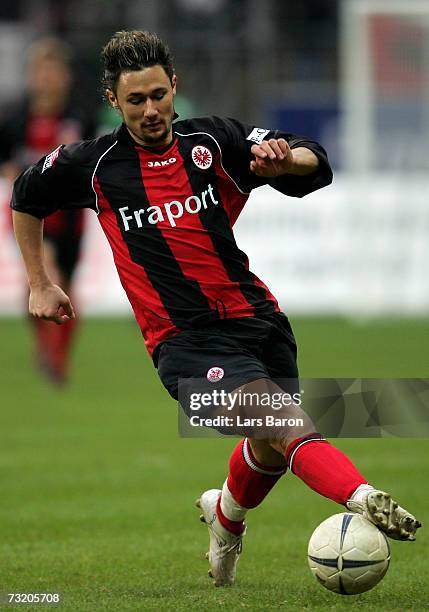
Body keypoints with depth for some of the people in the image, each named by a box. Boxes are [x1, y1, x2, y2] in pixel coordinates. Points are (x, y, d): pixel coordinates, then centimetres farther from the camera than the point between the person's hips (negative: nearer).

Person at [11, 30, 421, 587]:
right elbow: (25, 200, 22)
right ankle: (365, 502, -47)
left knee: (272, 451, 17)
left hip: (258, 320, 4)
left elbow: (315, 166, -6)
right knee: (285, 423, -26)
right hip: (186, 341, -4)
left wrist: (283, 157, -29)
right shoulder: (93, 165, 2)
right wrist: (39, 284, 21)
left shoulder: (214, 140, 3)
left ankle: (225, 516, 49)